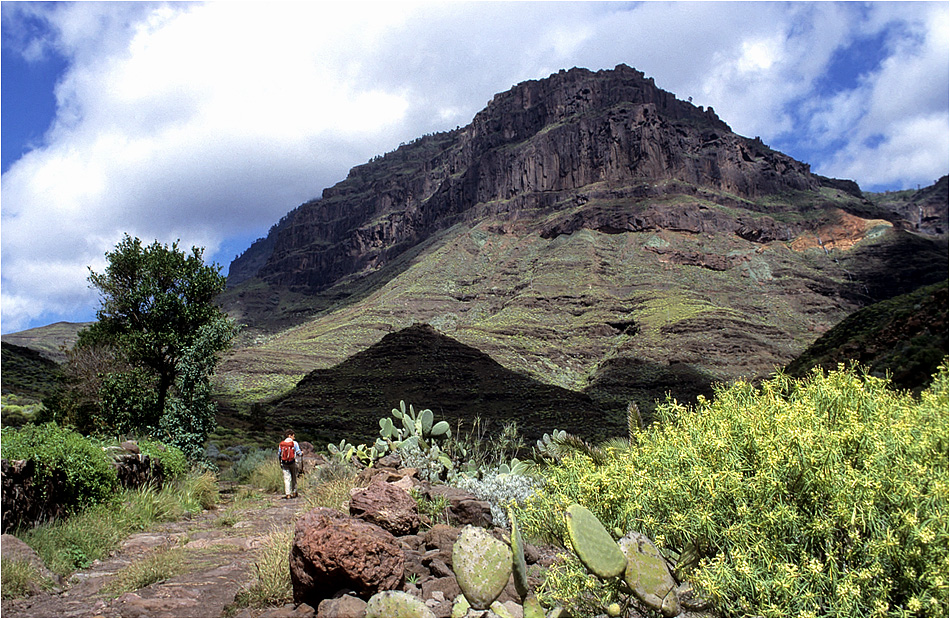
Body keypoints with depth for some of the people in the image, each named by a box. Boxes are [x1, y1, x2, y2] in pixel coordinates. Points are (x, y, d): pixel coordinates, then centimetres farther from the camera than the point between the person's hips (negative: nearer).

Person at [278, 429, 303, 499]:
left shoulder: (281, 444, 1)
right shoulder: (294, 443, -7)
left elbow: (278, 454, 6)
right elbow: (298, 453, -4)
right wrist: (302, 453, 18)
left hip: (284, 463, 2)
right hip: (293, 462, -2)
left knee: (287, 478, 3)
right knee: (294, 478, 13)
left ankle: (288, 494, -2)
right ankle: (294, 493, 21)